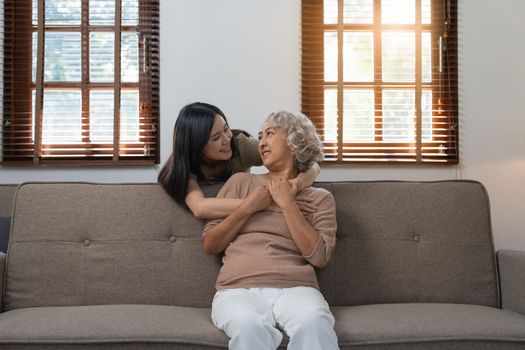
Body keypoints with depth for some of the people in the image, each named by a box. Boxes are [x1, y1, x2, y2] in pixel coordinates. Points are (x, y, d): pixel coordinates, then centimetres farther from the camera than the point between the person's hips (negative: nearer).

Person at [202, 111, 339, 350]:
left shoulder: (320, 198, 16)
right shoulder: (241, 182, 19)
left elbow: (319, 256, -1)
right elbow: (209, 245, 14)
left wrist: (287, 204, 0)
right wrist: (247, 208, 2)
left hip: (295, 288, 0)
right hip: (239, 289, 0)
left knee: (314, 324, -36)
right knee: (250, 327, -37)